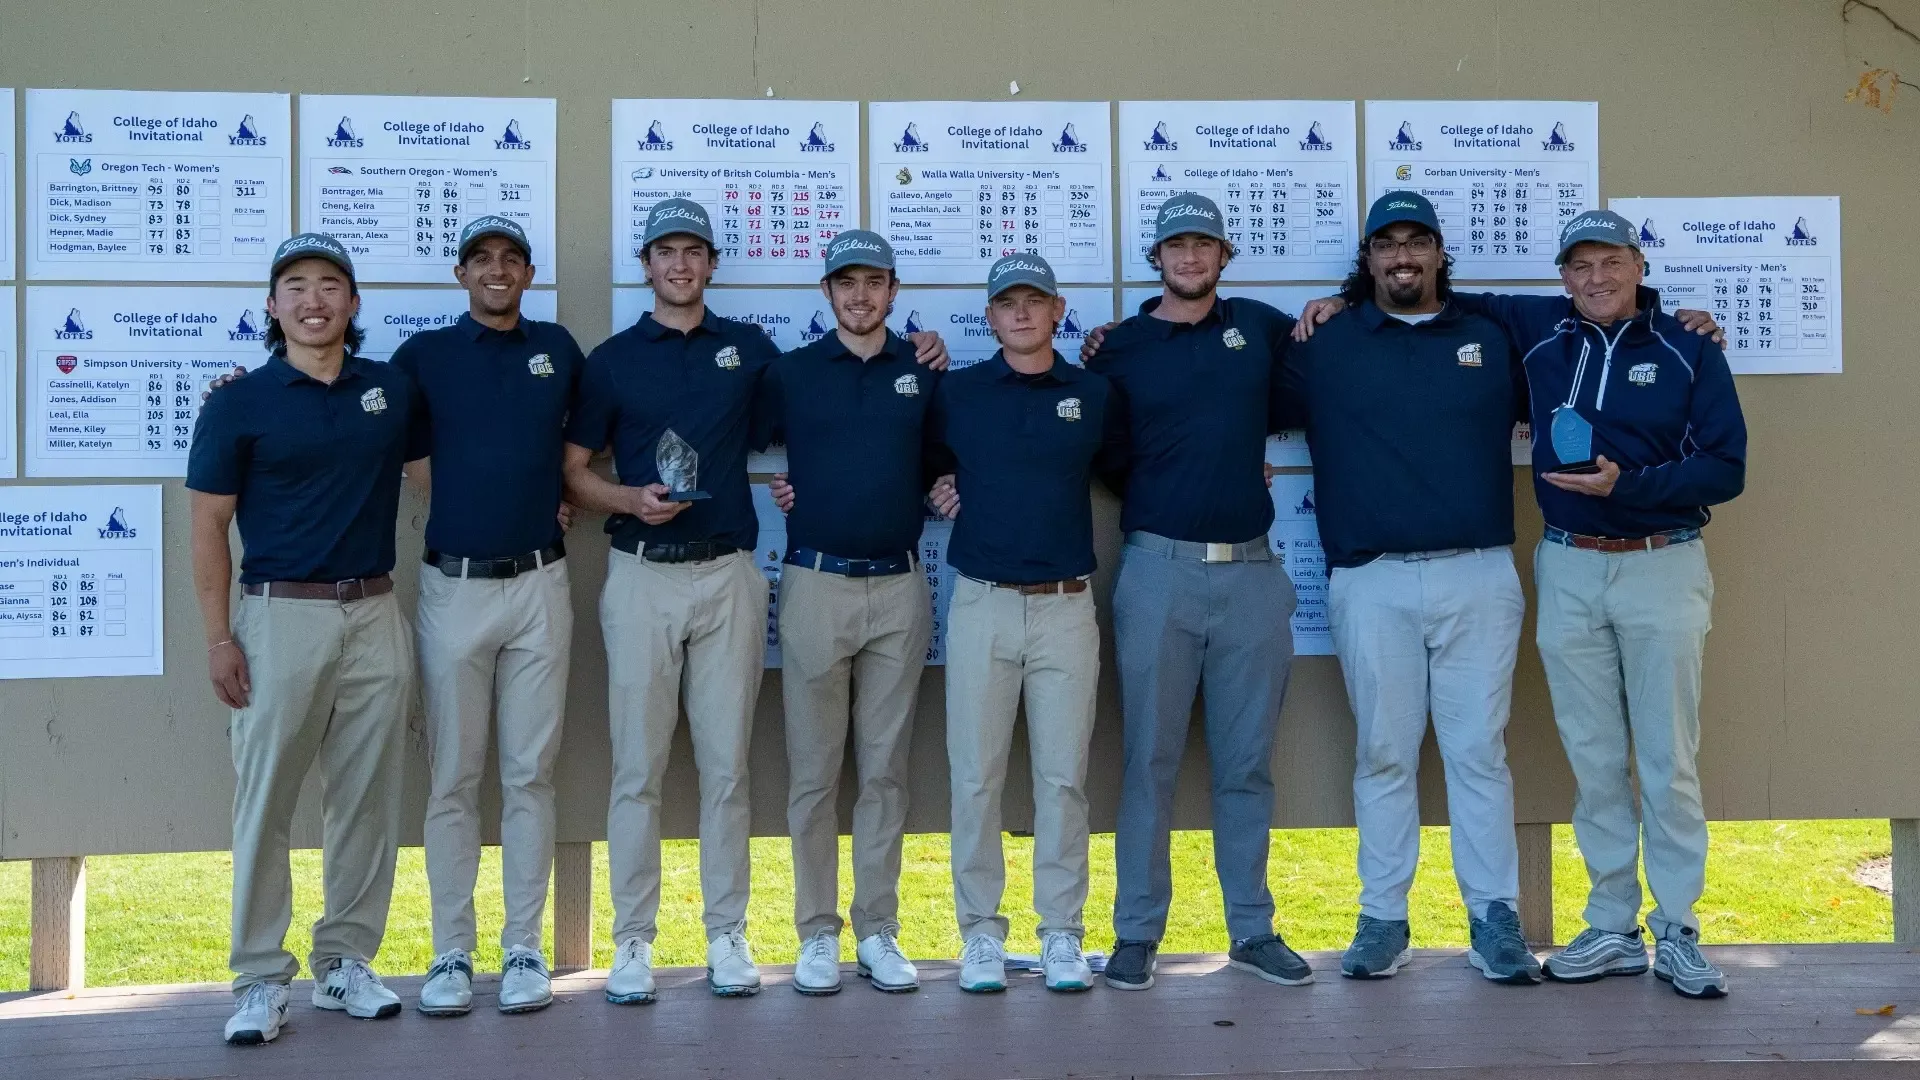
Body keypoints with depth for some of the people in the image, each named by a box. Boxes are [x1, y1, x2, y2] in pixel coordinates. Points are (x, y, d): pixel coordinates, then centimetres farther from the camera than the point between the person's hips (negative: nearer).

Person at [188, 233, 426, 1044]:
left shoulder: (394, 390, 7)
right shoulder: (239, 404, -1)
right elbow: (208, 529, 0)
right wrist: (218, 637, -6)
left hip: (376, 617, 3)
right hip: (282, 616, -3)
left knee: (366, 799, 7)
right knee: (265, 802, 0)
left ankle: (345, 962, 20)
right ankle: (260, 978, 10)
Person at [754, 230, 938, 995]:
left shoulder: (924, 371, 9)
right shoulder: (790, 372, 6)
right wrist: (768, 492, -3)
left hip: (900, 589, 1)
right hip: (816, 584, -1)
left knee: (885, 769, 6)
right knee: (814, 771, 2)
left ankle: (879, 932, 14)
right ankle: (817, 934, 11)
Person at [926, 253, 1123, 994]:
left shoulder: (1095, 394, 8)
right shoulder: (956, 392, 7)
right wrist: (935, 489, 1)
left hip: (1067, 606, 0)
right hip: (981, 602, 0)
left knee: (1063, 778, 2)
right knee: (975, 778, 1)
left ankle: (1062, 933, 12)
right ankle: (981, 932, 12)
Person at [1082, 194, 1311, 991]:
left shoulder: (1261, 327, 10)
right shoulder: (1119, 348, 6)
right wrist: (1152, 498, -1)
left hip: (1252, 572, 2)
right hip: (1158, 569, -2)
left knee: (1247, 762, 8)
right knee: (1150, 759, 1)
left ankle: (1252, 928, 18)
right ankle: (1136, 932, 10)